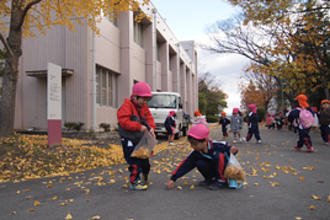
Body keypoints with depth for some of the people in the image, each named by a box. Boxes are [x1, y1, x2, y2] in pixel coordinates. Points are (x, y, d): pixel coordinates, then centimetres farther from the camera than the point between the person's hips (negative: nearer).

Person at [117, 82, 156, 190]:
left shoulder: (144, 107, 9)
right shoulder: (127, 106, -16)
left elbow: (149, 118, 10)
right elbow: (124, 122, -24)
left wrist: (151, 128, -11)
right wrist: (139, 127, -27)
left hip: (140, 140, 8)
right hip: (129, 141, -8)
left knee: (144, 160, 16)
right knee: (134, 162, -9)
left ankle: (144, 179, 34)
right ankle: (134, 182, 4)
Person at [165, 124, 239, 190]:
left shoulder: (216, 146, -25)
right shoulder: (195, 154, -14)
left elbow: (230, 149, -12)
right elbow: (185, 165, -17)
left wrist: (232, 150, -37)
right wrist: (173, 179, -22)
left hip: (225, 169, -4)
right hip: (213, 169, 4)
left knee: (218, 155, -31)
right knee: (199, 164, -24)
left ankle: (222, 180, -16)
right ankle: (209, 180, 3)